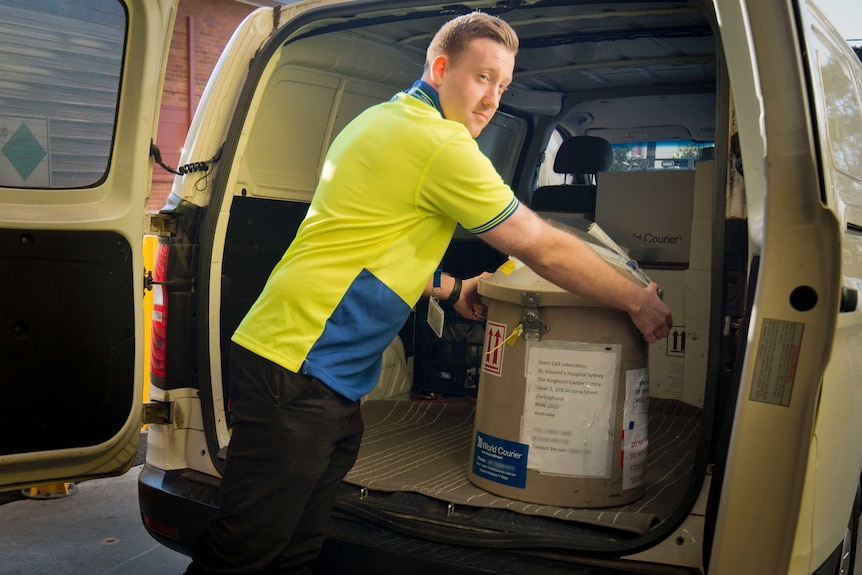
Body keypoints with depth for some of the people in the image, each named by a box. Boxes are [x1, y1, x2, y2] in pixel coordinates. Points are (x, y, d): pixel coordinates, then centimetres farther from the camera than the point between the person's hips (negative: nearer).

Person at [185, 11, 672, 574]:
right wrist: (638, 301, 4)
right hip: (300, 367, -10)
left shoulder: (380, 120, 18)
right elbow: (544, 249, -9)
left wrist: (452, 290, 29)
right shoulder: (441, 143, -13)